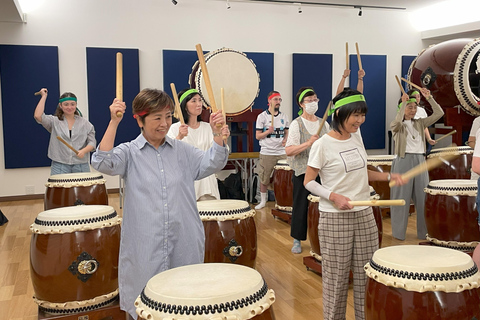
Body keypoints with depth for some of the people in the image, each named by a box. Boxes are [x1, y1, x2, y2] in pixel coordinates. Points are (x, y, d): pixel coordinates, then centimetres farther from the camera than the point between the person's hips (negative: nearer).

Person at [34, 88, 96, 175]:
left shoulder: (85, 123, 9)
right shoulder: (54, 121, 7)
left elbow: (92, 142, 7)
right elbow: (38, 116, -10)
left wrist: (84, 151, -14)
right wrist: (44, 96, -1)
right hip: (59, 166, -1)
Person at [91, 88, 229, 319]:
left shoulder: (182, 150, 6)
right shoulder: (130, 153, -2)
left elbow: (212, 164, -1)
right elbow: (102, 163, -18)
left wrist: (217, 134, -17)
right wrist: (113, 123, -25)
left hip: (184, 241, 3)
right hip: (145, 244, -2)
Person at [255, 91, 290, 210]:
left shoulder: (284, 116, 10)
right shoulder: (262, 116, -1)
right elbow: (257, 136, -2)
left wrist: (285, 140, -3)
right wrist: (268, 131, -18)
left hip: (282, 152, 3)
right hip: (267, 153, -3)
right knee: (264, 179, 5)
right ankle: (263, 201, 20)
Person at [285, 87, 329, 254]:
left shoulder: (324, 123, 9)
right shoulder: (296, 124, -7)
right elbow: (288, 151, -17)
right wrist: (308, 143, -27)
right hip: (303, 172, -4)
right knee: (301, 205, 3)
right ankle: (297, 240, 18)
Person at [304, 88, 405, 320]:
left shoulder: (356, 138, 7)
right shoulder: (322, 145, -12)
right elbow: (308, 182, -7)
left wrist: (388, 176, 5)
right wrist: (334, 196, -21)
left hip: (364, 215, 6)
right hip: (334, 218, -6)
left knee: (366, 274, 10)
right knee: (336, 276, 4)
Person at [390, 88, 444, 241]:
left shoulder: (420, 123, 13)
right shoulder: (397, 125, 0)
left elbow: (439, 113, 5)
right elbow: (397, 121, -26)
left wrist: (429, 98, -3)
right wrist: (403, 102, -20)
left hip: (420, 160, 5)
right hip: (403, 161, -4)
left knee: (422, 197, 7)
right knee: (402, 197, 1)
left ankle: (424, 231, 18)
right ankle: (398, 232, 12)